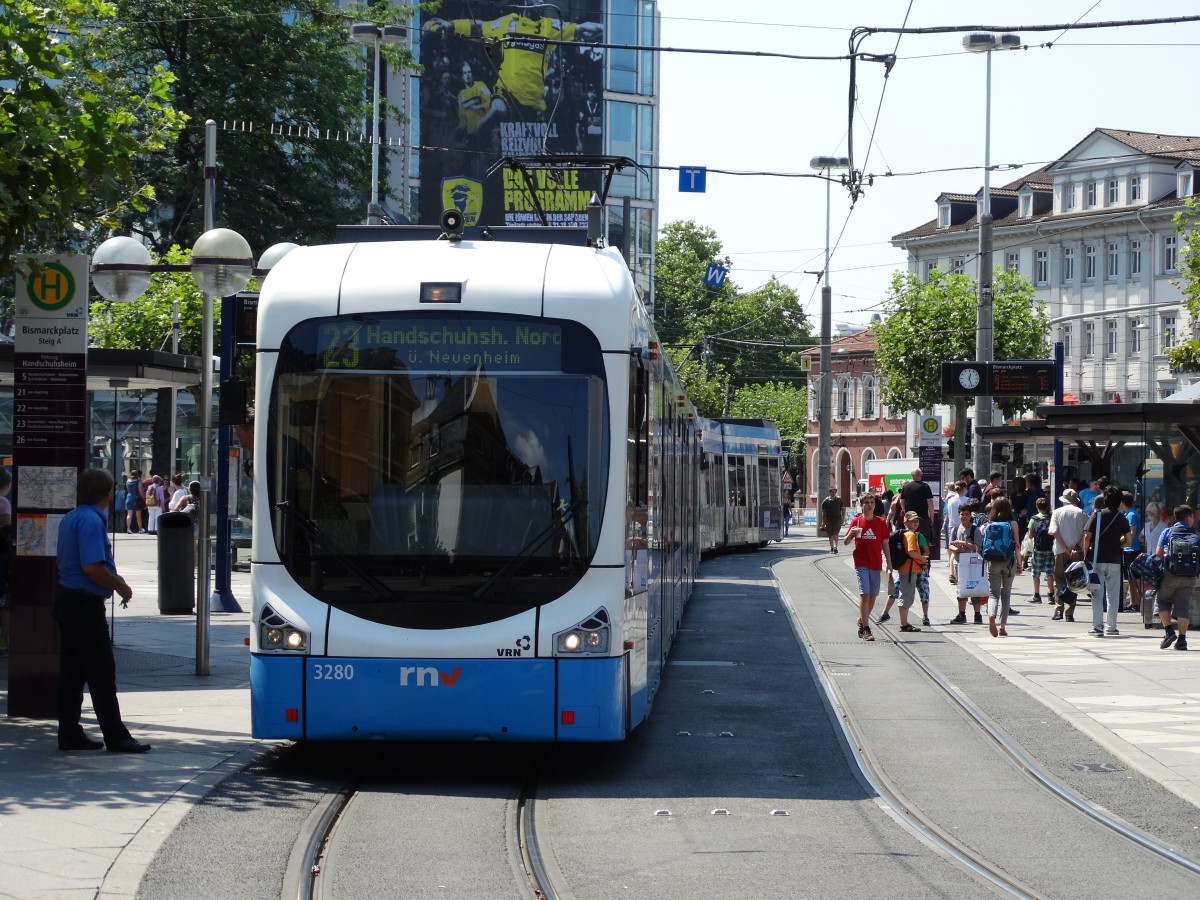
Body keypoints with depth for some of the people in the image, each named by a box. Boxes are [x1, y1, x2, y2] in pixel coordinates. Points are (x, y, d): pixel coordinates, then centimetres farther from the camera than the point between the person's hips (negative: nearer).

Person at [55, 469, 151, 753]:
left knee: (72, 672, 12)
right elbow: (92, 568, -24)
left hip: (67, 599, 10)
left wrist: (113, 578, 19)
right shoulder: (91, 520, -17)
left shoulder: (70, 518, 13)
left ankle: (70, 734, 15)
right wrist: (121, 586, -10)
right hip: (85, 602, -10)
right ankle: (116, 737, 0)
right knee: (102, 673, -4)